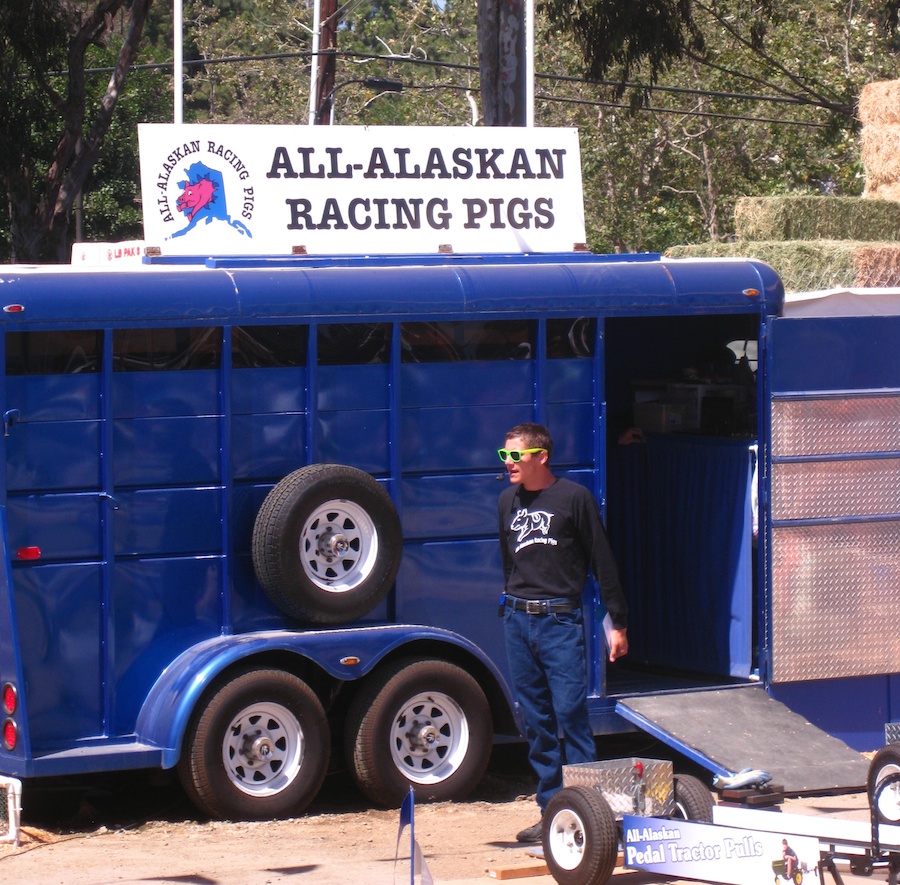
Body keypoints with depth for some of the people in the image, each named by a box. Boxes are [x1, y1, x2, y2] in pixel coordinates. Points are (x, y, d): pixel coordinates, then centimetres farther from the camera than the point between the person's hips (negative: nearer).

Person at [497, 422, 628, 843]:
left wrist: (618, 622, -2)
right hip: (518, 621, 5)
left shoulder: (574, 498, -3)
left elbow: (603, 563, -1)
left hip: (560, 620, -5)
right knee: (536, 721, 6)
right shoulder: (508, 501, 13)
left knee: (571, 713, -10)